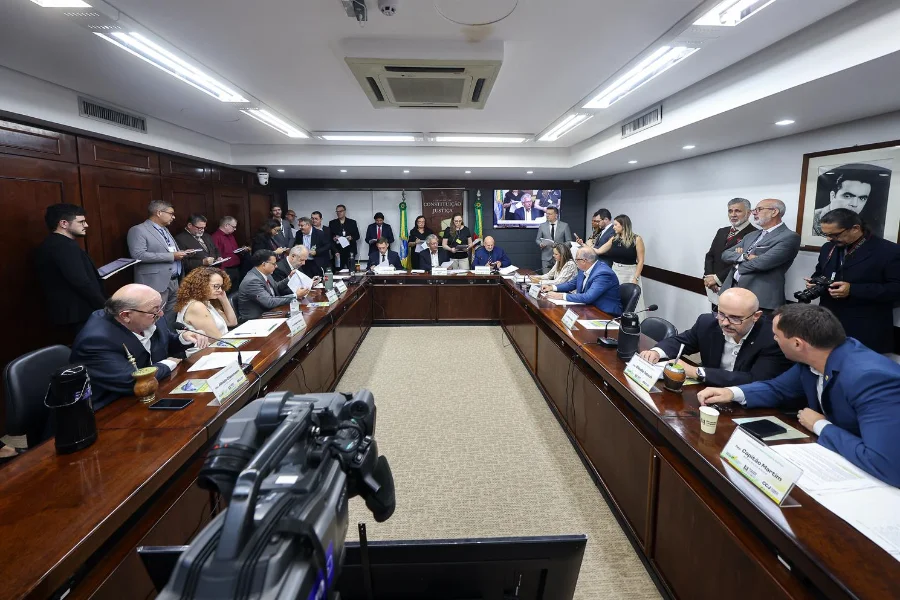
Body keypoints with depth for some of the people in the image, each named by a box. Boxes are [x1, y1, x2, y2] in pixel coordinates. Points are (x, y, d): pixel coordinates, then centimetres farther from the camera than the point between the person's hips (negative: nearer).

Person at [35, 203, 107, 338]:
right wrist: (105, 306, -16)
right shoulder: (65, 246, -18)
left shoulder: (49, 245, 14)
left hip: (67, 311, 10)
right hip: (80, 313, -10)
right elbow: (81, 283, -24)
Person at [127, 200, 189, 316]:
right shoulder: (138, 230, -8)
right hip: (156, 283, -8)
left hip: (174, 281, 8)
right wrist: (171, 256, -19)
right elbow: (139, 255, -19)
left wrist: (180, 253, 5)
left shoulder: (164, 229, 19)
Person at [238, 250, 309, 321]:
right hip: (255, 319, -8)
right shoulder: (252, 281, -24)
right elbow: (269, 302, -29)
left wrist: (290, 278, 2)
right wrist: (295, 296, -26)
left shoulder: (265, 273, 1)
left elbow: (276, 287, 18)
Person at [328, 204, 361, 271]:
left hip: (350, 251, 0)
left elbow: (357, 235, 8)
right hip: (337, 251, 0)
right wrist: (333, 238, -11)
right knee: (338, 271, -5)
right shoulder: (332, 223, 11)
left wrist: (351, 238, -11)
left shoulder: (352, 222, 10)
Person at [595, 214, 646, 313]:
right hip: (615, 272, 5)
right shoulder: (614, 239, 6)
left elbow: (640, 261, -8)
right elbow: (598, 251, 8)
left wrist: (636, 278, -14)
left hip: (629, 274, -5)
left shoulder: (636, 239, -7)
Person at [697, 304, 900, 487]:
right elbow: (778, 389, 9)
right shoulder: (812, 359, -9)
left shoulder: (873, 378, -32)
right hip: (833, 456, 6)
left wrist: (821, 426, -24)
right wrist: (733, 393, -10)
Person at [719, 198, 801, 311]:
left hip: (760, 299, -7)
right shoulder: (751, 235, 19)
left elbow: (762, 263, -19)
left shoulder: (789, 237, -6)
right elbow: (725, 255, 10)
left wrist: (737, 264, 0)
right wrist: (744, 256, -11)